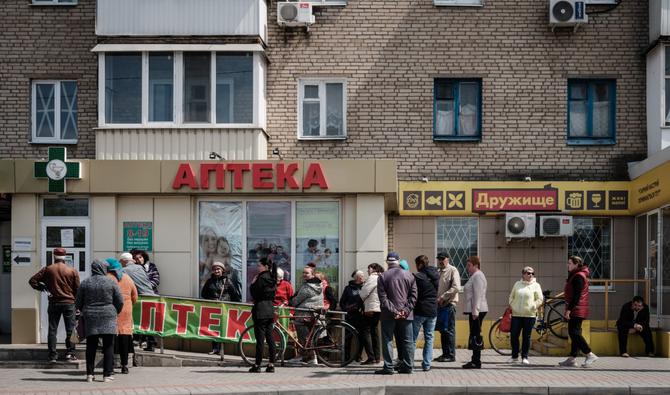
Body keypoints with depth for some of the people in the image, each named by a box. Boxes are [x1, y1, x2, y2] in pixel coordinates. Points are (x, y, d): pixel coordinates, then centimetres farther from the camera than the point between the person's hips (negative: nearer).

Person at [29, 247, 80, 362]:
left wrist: (40, 287, 15)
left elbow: (32, 280, -1)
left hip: (54, 303, 1)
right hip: (69, 303, -1)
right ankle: (70, 352, 1)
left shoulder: (48, 269, 0)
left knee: (52, 329, 6)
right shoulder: (72, 271, -1)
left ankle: (52, 355, 3)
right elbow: (77, 289, 1)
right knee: (70, 329, 6)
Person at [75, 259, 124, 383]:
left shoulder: (85, 283, 3)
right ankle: (107, 374, -1)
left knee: (91, 346, 8)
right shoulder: (111, 282, -3)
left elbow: (78, 303, 7)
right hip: (108, 318, -2)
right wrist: (114, 312, 16)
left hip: (90, 318, 2)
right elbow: (120, 302, -1)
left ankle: (90, 374, 7)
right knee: (108, 346, 2)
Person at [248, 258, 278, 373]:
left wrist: (253, 284, 1)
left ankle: (257, 365, -2)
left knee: (260, 339, -5)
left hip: (260, 311, -8)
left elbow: (254, 294, -12)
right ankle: (271, 364, 8)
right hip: (270, 310, 8)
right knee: (270, 338, 8)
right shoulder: (272, 279, 12)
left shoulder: (262, 278, -14)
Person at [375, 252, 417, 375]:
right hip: (406, 315, 2)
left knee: (387, 340, 2)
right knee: (407, 341, 8)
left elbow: (383, 298, -8)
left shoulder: (383, 276, -2)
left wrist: (393, 311, -10)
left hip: (389, 315, -2)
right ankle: (407, 366, 7)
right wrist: (406, 310, -5)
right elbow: (413, 296, 0)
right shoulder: (409, 275, 5)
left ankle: (388, 367, -2)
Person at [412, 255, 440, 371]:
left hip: (419, 311, -5)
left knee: (412, 338, 4)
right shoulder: (436, 276, 4)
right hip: (432, 311, 5)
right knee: (429, 338, 10)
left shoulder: (417, 277, -13)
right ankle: (427, 364, 7)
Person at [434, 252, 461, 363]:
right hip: (439, 304, 7)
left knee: (448, 330, -5)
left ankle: (451, 355, -1)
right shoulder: (437, 271, 16)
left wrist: (443, 297, -17)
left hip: (449, 304, -7)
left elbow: (456, 288, -16)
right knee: (442, 330, 10)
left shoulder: (452, 270, -6)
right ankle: (445, 354, 17)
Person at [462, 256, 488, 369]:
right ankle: (475, 360, 15)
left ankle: (476, 362, -9)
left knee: (476, 335, -10)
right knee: (475, 335, 11)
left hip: (477, 311, -11)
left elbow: (478, 295, -20)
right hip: (473, 310, 11)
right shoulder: (474, 276, 21)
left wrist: (475, 311, -23)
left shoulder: (478, 276, -12)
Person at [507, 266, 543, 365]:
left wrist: (533, 307, -8)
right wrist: (511, 305, 6)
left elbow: (540, 299, 3)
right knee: (513, 335, 0)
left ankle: (525, 357, 7)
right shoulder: (517, 284, 11)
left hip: (529, 315, -2)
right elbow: (511, 296, 19)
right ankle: (514, 356, 13)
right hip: (516, 314, 2)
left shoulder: (536, 285, 4)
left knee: (526, 337, -1)